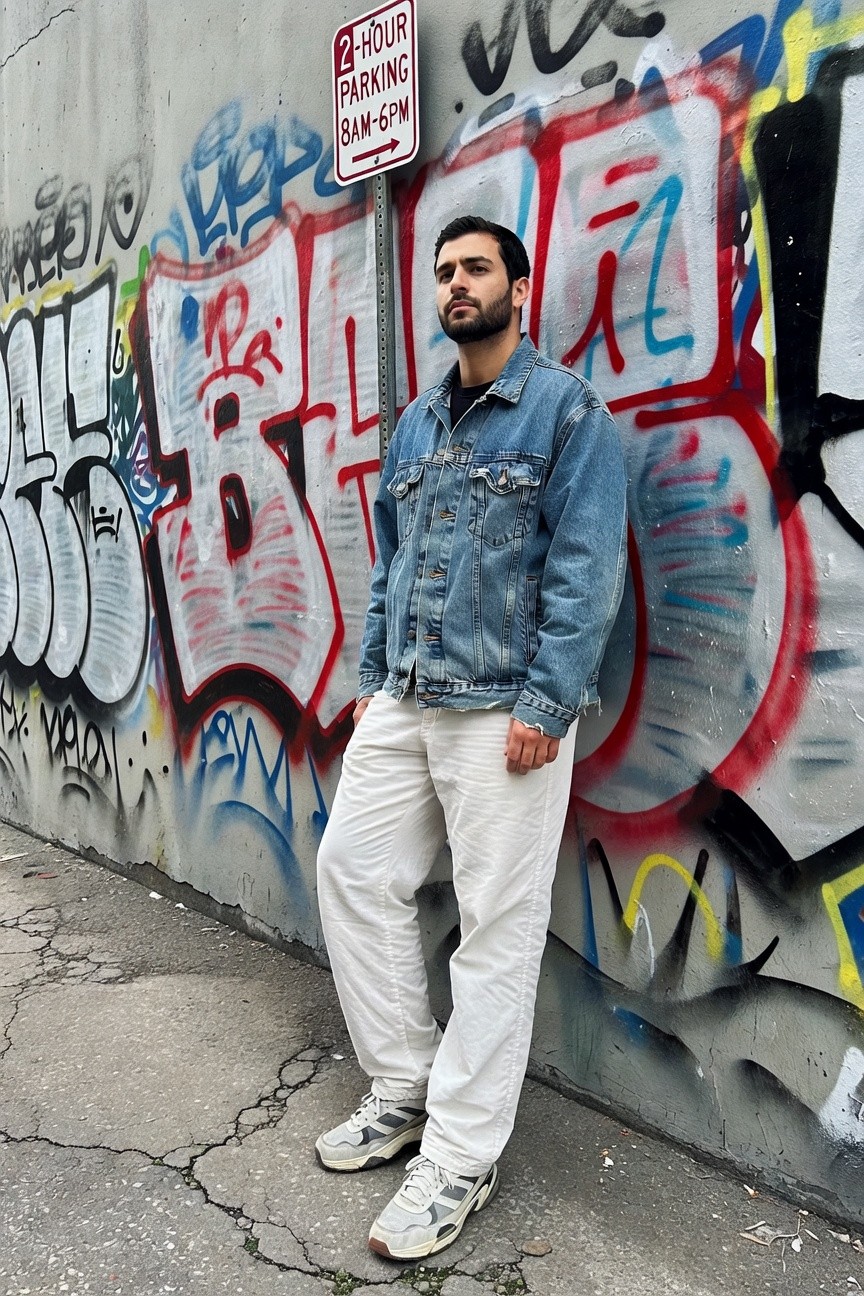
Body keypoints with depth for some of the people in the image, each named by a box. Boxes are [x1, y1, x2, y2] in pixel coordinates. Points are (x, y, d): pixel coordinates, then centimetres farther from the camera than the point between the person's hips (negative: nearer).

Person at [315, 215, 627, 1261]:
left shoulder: (566, 408, -3)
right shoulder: (415, 425, 17)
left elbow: (586, 570, -12)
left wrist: (545, 705, -18)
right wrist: (372, 678, 13)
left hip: (505, 713, -7)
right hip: (402, 705, 7)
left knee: (497, 929, 1)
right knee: (351, 871, 8)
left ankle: (460, 1157, 16)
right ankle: (405, 1088, 27)